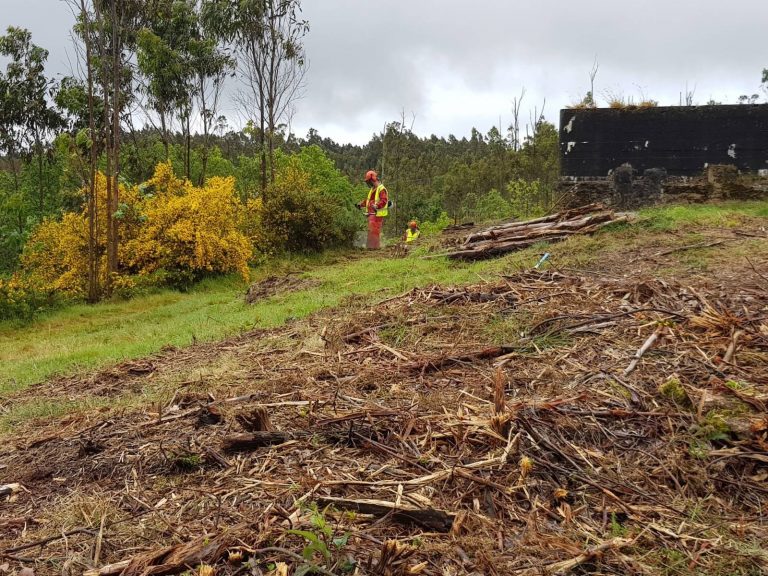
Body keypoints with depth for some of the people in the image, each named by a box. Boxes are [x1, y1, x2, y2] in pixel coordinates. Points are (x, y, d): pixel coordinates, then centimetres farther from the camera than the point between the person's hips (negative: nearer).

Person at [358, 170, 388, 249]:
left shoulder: (381, 189, -12)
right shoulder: (372, 189, 20)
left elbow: (384, 200, -24)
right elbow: (368, 199, 29)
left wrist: (377, 206, -38)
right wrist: (361, 204, 20)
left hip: (377, 214, -10)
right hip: (371, 213, 10)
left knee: (375, 230, -10)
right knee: (371, 230, 13)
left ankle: (375, 246, -6)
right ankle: (371, 246, 20)